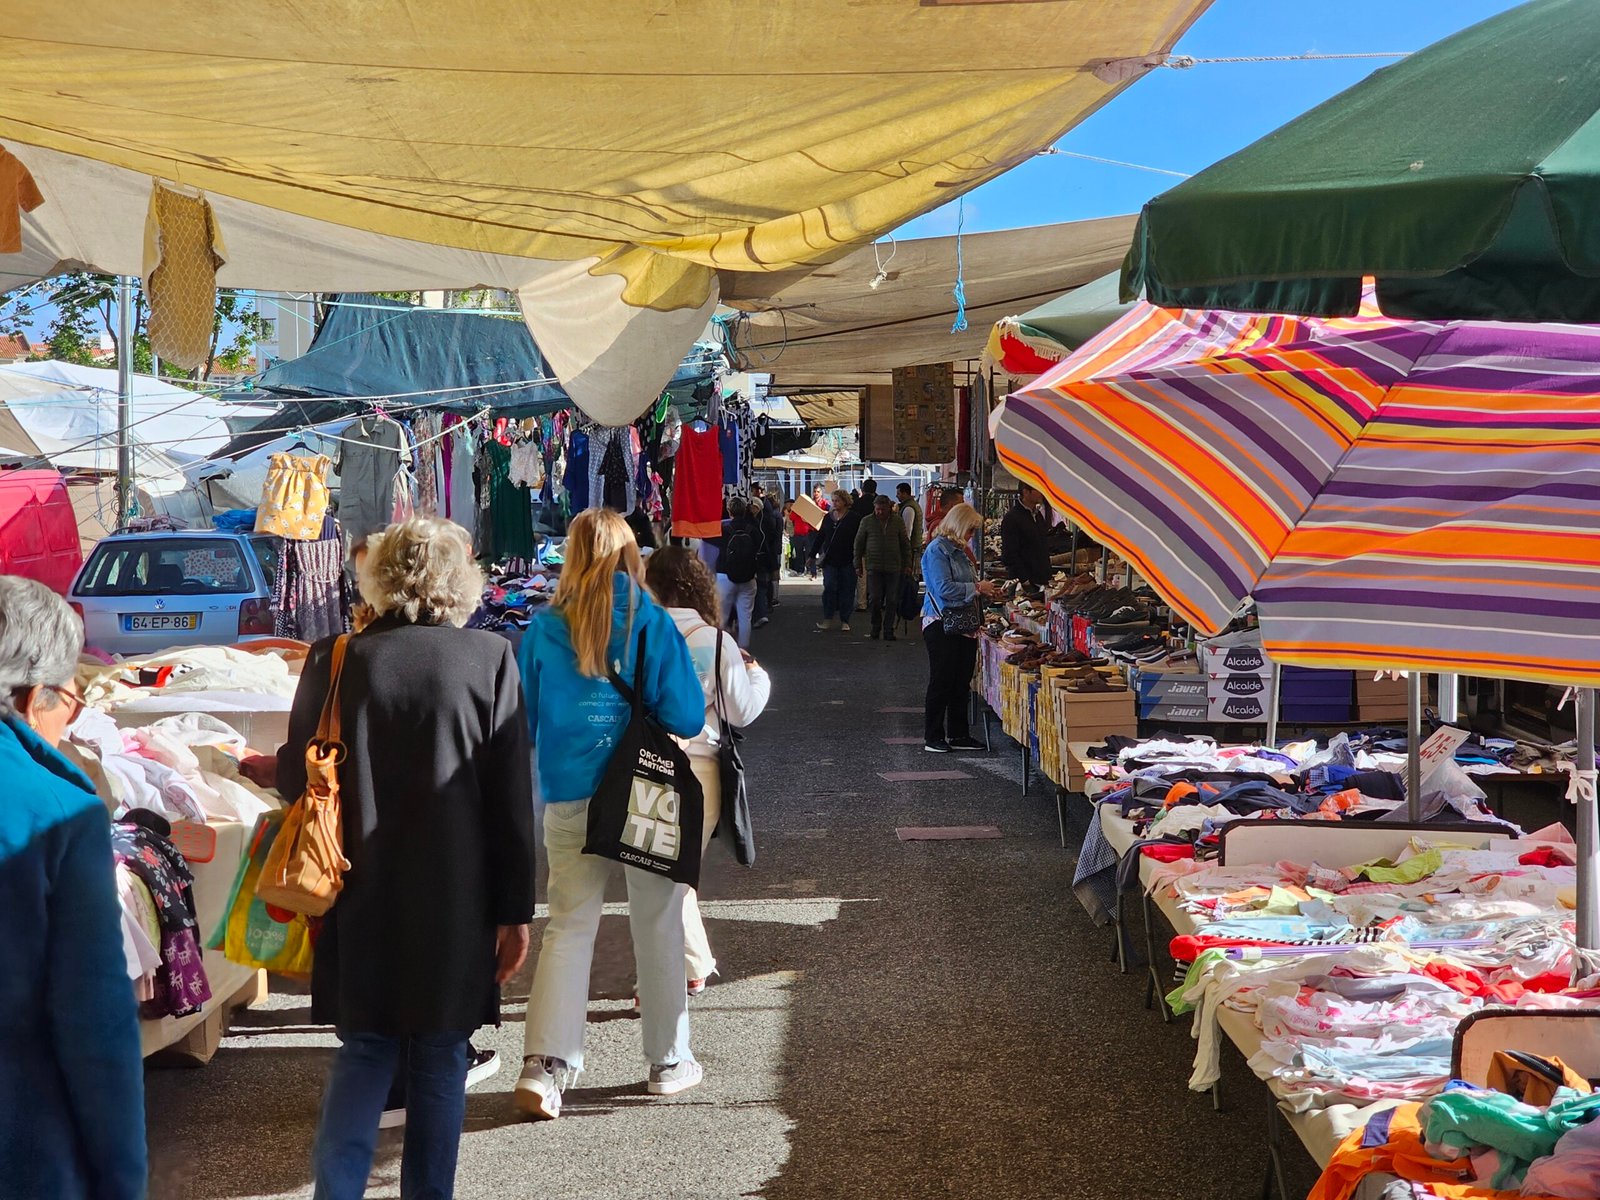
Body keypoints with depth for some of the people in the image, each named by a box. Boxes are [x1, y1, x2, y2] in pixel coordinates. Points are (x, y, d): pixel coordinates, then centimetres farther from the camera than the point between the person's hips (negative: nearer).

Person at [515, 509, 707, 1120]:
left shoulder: (543, 628, -3)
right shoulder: (651, 622, -8)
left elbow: (522, 720, 5)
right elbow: (687, 716, -9)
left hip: (567, 800, 1)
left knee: (568, 927, 6)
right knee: (657, 926, 11)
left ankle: (543, 1065, -6)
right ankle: (668, 1061, 22)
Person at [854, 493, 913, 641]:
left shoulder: (898, 522, 4)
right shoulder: (867, 522, 2)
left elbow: (905, 544, 11)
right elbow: (858, 543, 8)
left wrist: (907, 564, 6)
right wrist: (858, 564, 6)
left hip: (893, 568, 1)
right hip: (874, 567, -1)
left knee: (892, 601, 1)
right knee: (874, 599, -7)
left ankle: (888, 630, 10)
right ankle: (876, 627, 10)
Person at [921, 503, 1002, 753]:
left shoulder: (960, 550, 16)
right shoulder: (937, 550, -12)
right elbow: (944, 588, -20)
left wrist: (985, 591, 7)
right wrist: (977, 588, -13)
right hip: (942, 626, -9)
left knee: (962, 682, 11)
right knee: (941, 681, -3)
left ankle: (958, 735, 18)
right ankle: (933, 737, 5)